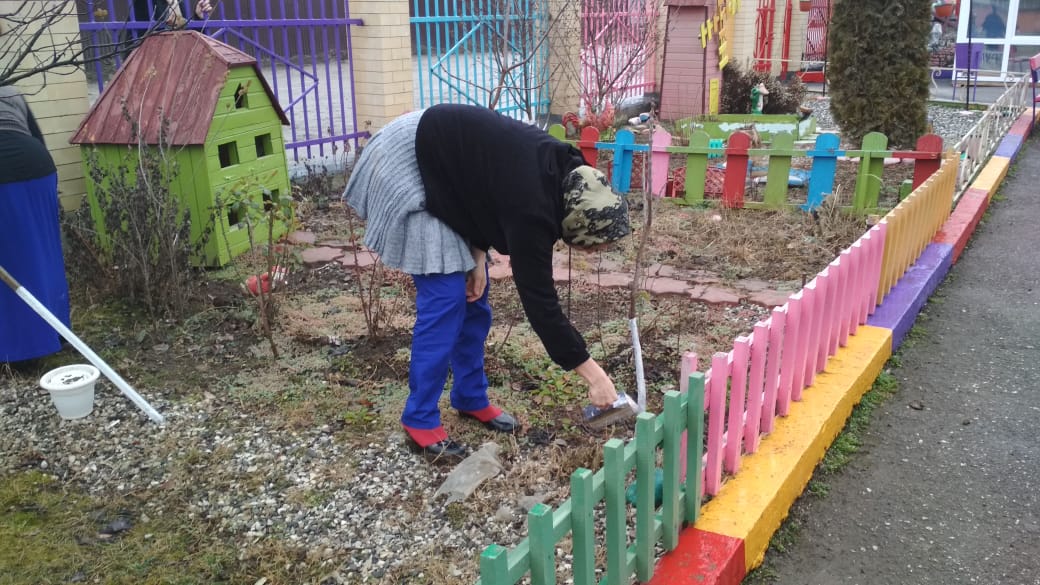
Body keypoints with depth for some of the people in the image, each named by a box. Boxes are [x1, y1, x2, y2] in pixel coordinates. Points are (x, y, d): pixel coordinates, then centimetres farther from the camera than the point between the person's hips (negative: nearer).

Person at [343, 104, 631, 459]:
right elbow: (539, 302, -28)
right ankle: (419, 419, 1)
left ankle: (471, 399, 22)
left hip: (443, 168, 9)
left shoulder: (561, 172, -8)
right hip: (408, 168, -9)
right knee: (445, 298, -11)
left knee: (473, 295, 9)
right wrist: (594, 375, -22)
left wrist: (478, 257, -6)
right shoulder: (532, 207, -32)